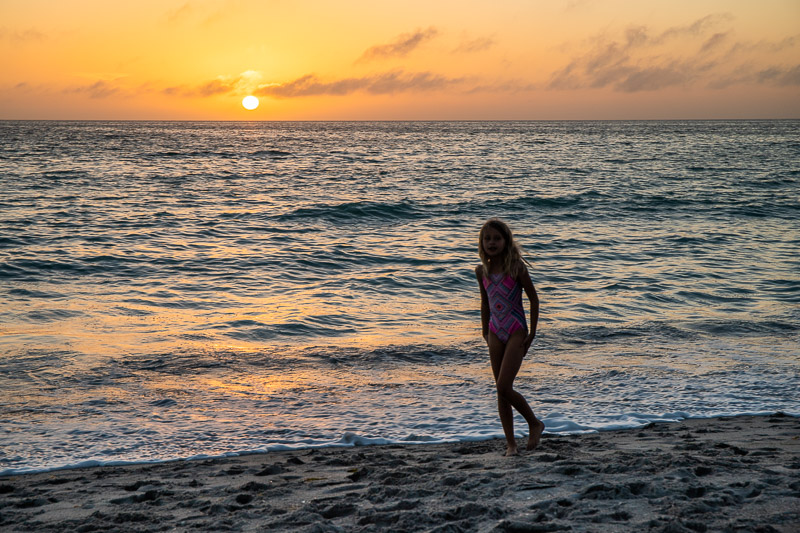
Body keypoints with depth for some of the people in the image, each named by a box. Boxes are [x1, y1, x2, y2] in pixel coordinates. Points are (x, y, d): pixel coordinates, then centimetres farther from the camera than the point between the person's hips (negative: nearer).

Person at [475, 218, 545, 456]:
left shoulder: (516, 267, -10)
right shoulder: (482, 271, 3)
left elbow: (533, 298, -4)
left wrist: (532, 332, -5)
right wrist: (485, 332, 15)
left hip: (516, 332, -5)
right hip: (496, 333, 5)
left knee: (504, 388, -14)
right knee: (501, 392, 6)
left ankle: (534, 423, 10)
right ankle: (511, 444, 14)